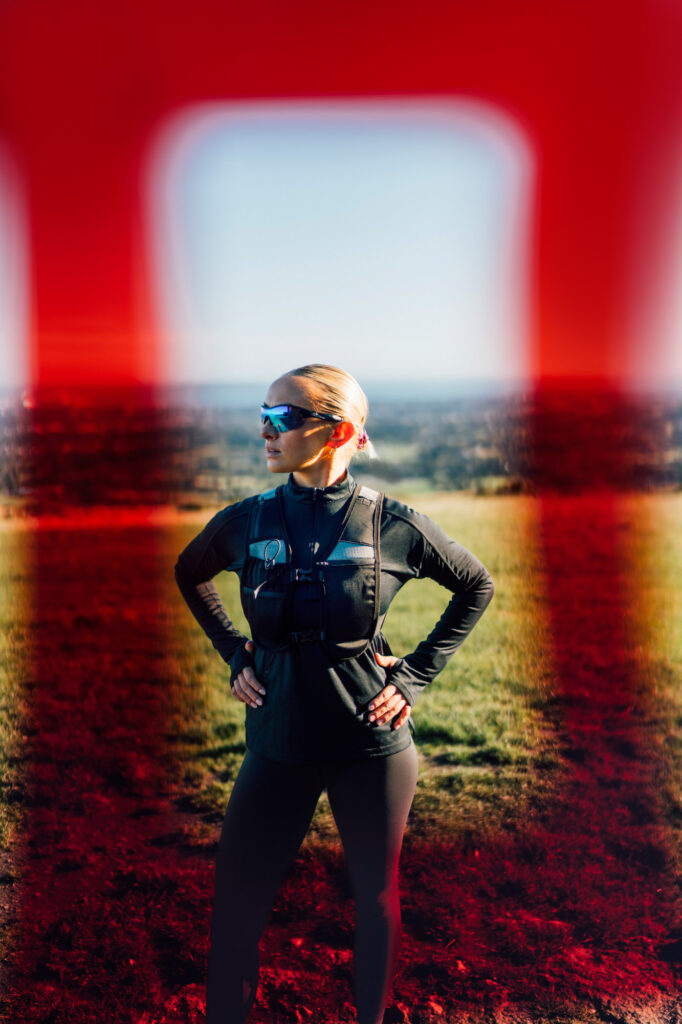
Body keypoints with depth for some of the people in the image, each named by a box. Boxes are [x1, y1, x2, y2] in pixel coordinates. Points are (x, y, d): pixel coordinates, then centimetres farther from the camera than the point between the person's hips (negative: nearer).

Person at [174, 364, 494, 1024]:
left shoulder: (392, 526, -11)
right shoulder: (246, 522, -5)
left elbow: (476, 585, 5)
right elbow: (189, 575, 17)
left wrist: (417, 674, -1)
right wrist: (233, 654, 7)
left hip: (373, 745, -1)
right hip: (278, 742, 2)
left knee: (377, 899, 16)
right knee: (236, 905, 7)